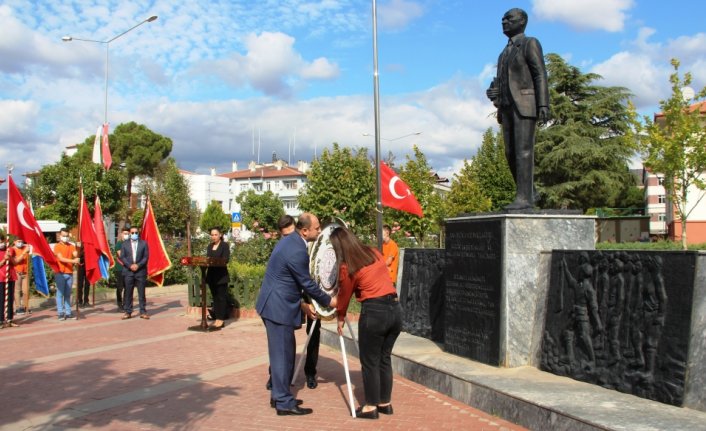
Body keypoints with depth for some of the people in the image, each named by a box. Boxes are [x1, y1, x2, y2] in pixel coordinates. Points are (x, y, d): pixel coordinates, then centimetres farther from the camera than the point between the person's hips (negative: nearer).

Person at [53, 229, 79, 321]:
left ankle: (68, 313, 9)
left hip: (69, 273, 4)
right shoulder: (57, 246, -1)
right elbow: (61, 258, -13)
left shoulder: (71, 246, 12)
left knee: (68, 294, 7)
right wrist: (73, 261, -25)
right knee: (60, 293, -3)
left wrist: (77, 248, -23)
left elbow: (75, 255, -3)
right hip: (60, 273, -4)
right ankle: (60, 313, -1)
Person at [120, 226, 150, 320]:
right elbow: (122, 257, 3)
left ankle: (143, 312, 7)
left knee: (141, 293, 2)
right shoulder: (125, 244, 10)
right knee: (128, 293, 1)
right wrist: (130, 265, -11)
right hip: (128, 271, 1)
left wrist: (138, 265, -12)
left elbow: (146, 257, 2)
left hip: (140, 271, -1)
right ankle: (127, 312, 8)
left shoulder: (143, 243, 7)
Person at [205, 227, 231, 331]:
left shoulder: (224, 245, -4)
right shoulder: (210, 246, 16)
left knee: (221, 297, -5)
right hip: (211, 274, 7)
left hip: (221, 275, -7)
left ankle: (220, 320, -5)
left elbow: (225, 259, -12)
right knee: (215, 297, 8)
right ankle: (219, 319, 13)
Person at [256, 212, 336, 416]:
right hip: (278, 307, -10)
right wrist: (328, 300, -1)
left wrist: (303, 303, 20)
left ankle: (279, 395, 27)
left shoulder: (290, 240, 8)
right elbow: (307, 283, -15)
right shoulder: (297, 251, -23)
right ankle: (284, 402, 6)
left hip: (275, 303, 10)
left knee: (283, 351, 17)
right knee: (282, 353, -2)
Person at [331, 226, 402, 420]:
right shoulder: (375, 253, 10)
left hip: (374, 312, -6)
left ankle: (371, 407, 17)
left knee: (370, 362, 9)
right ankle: (385, 403, 27)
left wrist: (341, 318, 25)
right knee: (385, 358, 18)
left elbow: (344, 295, 8)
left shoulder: (346, 267, -5)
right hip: (395, 308, 6)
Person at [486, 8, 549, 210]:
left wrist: (544, 105, -18)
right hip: (507, 107, 8)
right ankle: (528, 193, 11)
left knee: (523, 151, -14)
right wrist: (492, 92, 2)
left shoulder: (530, 43, 1)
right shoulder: (505, 53, 25)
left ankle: (523, 198, -17)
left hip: (525, 104, -8)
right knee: (511, 153, 2)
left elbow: (540, 75, -8)